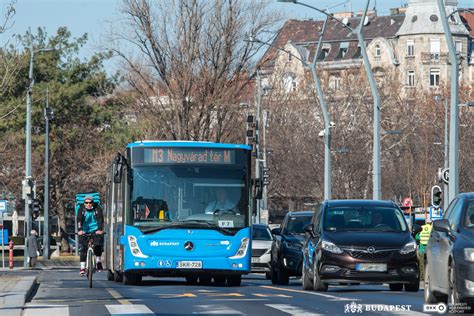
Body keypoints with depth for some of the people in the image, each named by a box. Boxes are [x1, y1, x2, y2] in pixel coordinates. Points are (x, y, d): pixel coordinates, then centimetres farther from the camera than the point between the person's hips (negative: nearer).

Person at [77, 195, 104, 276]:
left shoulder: (98, 209, -7)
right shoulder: (81, 209, -5)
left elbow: (100, 219, -19)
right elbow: (79, 220, -18)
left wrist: (100, 229, -36)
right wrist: (80, 230, -36)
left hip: (95, 230, 0)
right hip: (84, 232, 0)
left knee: (98, 245, -20)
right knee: (83, 249, -9)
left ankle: (98, 262, 0)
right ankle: (82, 268, -7)